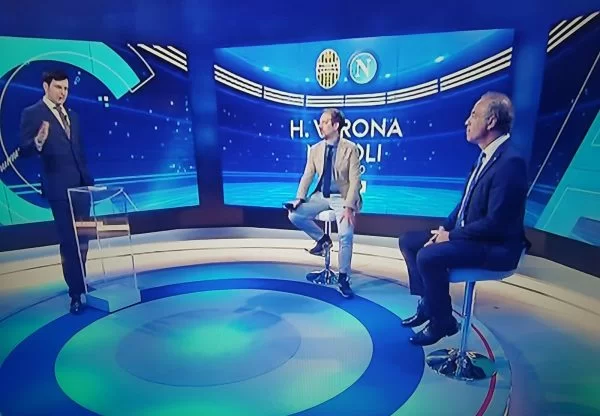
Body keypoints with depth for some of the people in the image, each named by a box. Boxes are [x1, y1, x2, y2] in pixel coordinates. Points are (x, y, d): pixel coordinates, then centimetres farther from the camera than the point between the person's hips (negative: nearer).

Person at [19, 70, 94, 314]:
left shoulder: (72, 116, 16)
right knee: (69, 241, -4)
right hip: (59, 187, -6)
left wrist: (88, 178, 13)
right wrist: (38, 141, -30)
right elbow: (24, 151, -9)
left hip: (81, 185, 6)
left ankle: (80, 282, 28)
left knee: (82, 239, 13)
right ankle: (76, 293, 3)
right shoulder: (32, 114, -3)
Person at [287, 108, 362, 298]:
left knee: (346, 234, -25)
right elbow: (307, 176, 3)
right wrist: (299, 198, -14)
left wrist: (348, 207, -24)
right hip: (321, 196, 4)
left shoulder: (350, 148, -8)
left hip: (341, 198, -4)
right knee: (294, 215, -17)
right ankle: (322, 239, 8)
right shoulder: (315, 149, 4)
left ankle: (343, 278, -4)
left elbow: (355, 180, -13)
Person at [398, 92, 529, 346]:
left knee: (428, 256, -27)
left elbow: (495, 223, -25)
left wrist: (451, 235, -16)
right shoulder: (487, 155, 8)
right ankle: (428, 303, 17)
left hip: (495, 246, -10)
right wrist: (445, 227, 1)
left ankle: (442, 321, -3)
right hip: (469, 234, 10)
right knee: (408, 241, 7)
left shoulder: (510, 162, -23)